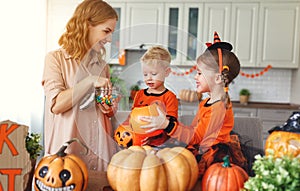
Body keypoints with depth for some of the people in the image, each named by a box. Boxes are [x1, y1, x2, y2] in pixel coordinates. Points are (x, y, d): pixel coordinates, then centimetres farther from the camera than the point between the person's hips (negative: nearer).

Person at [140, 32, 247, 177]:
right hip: (199, 152, 9)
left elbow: (195, 137, -19)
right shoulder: (205, 103, 14)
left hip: (213, 157, -9)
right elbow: (193, 131, 16)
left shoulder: (218, 108, -16)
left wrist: (167, 125, -25)